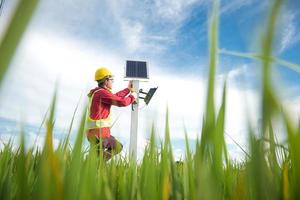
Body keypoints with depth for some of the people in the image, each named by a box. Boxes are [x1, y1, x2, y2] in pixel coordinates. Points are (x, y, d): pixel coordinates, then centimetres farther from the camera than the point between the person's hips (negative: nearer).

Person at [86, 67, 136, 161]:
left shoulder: (98, 92, 15)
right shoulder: (102, 92, -15)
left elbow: (115, 97, 27)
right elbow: (122, 102, -16)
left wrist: (128, 89, 33)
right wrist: (132, 97, 3)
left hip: (101, 132, 10)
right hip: (98, 132, -10)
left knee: (118, 147, 18)